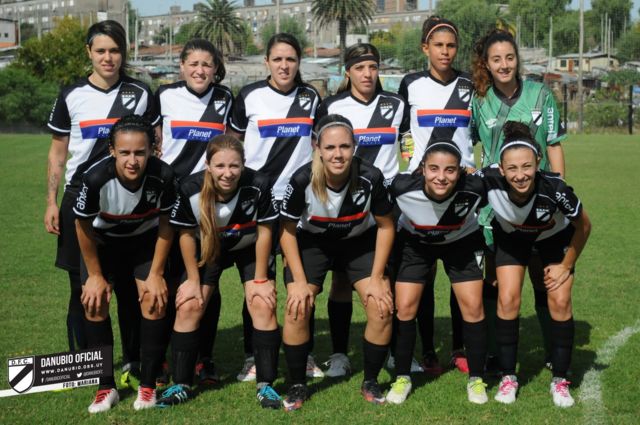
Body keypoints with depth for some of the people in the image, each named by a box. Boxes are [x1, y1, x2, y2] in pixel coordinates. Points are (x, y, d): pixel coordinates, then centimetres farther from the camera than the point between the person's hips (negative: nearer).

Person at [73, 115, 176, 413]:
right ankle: (106, 386, 3)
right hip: (104, 240, 0)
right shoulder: (96, 178, -36)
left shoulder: (163, 176, -34)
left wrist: (156, 273, -11)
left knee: (154, 299, -12)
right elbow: (83, 226, -16)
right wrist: (95, 275, -9)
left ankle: (148, 385, 2)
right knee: (94, 300, -11)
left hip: (145, 239, 0)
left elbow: (165, 224, -14)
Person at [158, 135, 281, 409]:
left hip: (250, 249, -1)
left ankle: (266, 385, 0)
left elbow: (264, 232, -18)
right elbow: (186, 234, -14)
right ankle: (181, 384, 7)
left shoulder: (258, 186, -33)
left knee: (263, 306, -13)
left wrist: (260, 279, -12)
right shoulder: (191, 189, -31)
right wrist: (193, 279, -7)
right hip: (209, 249, 1)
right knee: (188, 307, -7)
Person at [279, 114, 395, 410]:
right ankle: (297, 386, 5)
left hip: (360, 242, 1)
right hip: (312, 243, -1)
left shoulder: (370, 177, -28)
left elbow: (386, 226, -11)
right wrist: (300, 281, -15)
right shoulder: (302, 180, -29)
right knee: (297, 309, -16)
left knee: (382, 307, -13)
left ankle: (371, 382, 9)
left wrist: (377, 277, -12)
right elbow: (288, 231, -13)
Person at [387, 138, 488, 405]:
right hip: (415, 243, 0)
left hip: (462, 242, 0)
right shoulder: (402, 187, -35)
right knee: (404, 308, -6)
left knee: (473, 307, -7)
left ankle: (476, 379, 11)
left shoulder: (474, 188, -34)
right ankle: (402, 378, 12)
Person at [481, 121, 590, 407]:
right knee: (508, 300, -10)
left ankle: (560, 381, 8)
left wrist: (566, 266, -10)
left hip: (555, 237, -1)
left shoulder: (555, 188, -40)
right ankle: (508, 377, 7)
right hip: (512, 237, 1)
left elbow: (583, 226, -19)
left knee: (560, 301, -9)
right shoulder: (490, 181, -38)